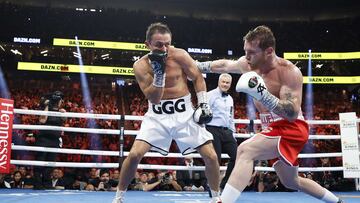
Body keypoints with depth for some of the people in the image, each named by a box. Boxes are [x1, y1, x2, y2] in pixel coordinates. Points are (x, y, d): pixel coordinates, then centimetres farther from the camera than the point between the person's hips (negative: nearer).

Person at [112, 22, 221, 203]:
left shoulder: (180, 55, -12)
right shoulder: (140, 65, -12)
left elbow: (198, 78, 2)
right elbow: (153, 99, -16)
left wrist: (203, 104, -6)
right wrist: (159, 73, -28)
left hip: (184, 112, 1)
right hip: (158, 114, 0)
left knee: (211, 156, -3)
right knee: (134, 154, -14)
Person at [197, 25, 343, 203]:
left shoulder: (289, 72, -20)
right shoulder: (249, 64, -1)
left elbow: (293, 113, -27)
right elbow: (224, 65, 18)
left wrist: (262, 95, -38)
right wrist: (196, 66, 22)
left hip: (291, 129, -9)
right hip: (273, 129, 9)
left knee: (245, 151, -31)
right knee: (291, 182, 23)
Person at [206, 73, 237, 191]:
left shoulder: (230, 99, 19)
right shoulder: (210, 95, -4)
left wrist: (232, 133, 21)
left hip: (226, 131, 7)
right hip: (213, 130, -7)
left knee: (236, 155, 0)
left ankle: (225, 184, 15)